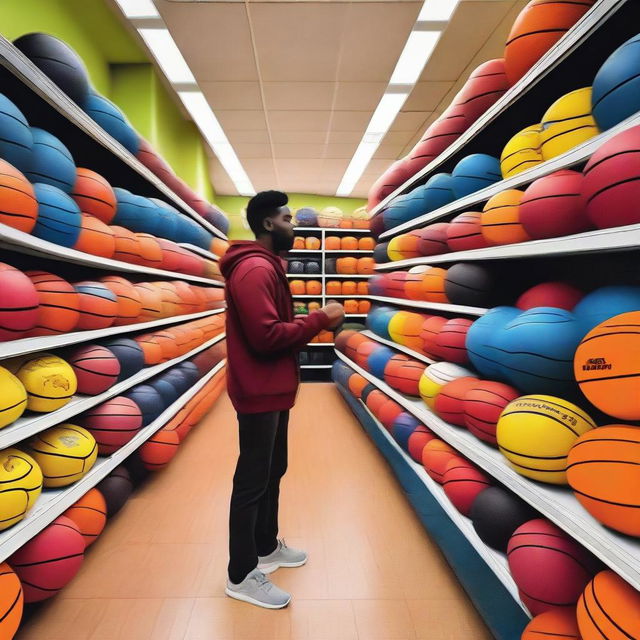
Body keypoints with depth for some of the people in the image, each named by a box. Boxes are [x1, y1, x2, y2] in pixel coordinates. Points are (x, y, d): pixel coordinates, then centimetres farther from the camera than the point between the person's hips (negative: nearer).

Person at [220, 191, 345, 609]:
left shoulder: (267, 267, 17)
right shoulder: (255, 269, -18)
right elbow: (267, 336, -27)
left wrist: (315, 324, 2)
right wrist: (320, 319, -18)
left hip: (273, 390, 11)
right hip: (260, 392, -11)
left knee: (273, 471, 20)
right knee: (252, 481, 3)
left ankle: (267, 547, 39)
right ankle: (242, 576, 20)